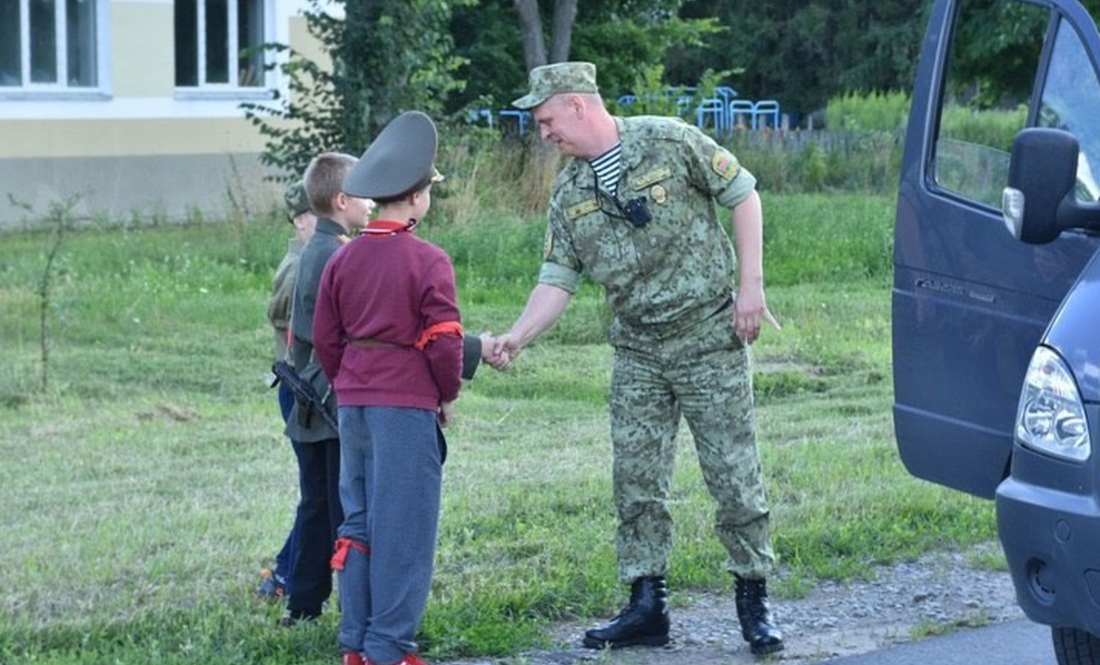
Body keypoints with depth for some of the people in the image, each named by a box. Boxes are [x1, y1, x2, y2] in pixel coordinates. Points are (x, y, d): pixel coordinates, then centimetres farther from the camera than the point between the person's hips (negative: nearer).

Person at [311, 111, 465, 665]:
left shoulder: (343, 259, 7)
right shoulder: (428, 262, -11)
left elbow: (324, 338, 12)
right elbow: (444, 340, -12)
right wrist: (449, 395, 3)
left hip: (353, 405, 6)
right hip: (407, 406, -6)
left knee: (358, 524, 13)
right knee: (403, 530, -1)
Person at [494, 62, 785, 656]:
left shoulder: (670, 143, -10)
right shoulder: (568, 195, 5)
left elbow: (743, 195, -4)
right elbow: (558, 279, 4)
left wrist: (750, 285, -9)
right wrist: (517, 337, -12)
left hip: (710, 338, -5)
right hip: (637, 354, 5)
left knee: (734, 474, -2)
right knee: (636, 481, 3)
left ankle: (754, 601, 10)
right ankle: (646, 606, 11)